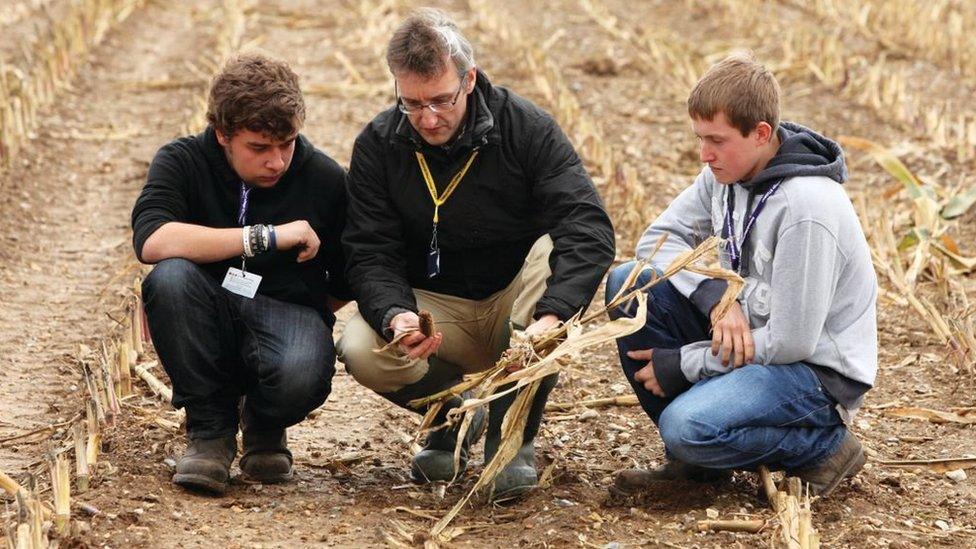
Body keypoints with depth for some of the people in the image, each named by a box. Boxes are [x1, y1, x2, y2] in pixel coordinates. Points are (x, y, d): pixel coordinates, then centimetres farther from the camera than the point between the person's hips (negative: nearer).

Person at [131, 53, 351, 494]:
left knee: (302, 374, -37)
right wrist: (266, 236, -24)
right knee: (170, 277, -33)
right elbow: (150, 240, -25)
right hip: (206, 332, 1)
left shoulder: (325, 179, -1)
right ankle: (210, 430, -13)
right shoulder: (183, 161, -4)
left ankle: (264, 427, 5)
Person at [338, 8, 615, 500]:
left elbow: (589, 229, -27)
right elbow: (369, 255, -12)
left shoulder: (525, 128, -15)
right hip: (434, 309, 1)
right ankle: (452, 414, 6)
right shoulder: (378, 145, -8)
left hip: (517, 298, -1)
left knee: (554, 251, -33)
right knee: (361, 351, -30)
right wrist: (395, 316, -35)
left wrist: (550, 317, -43)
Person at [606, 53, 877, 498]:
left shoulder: (806, 207, -28)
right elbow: (659, 237, 4)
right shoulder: (725, 172, -3)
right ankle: (693, 458, 2)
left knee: (688, 428, -31)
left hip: (818, 370, -8)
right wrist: (714, 294, -17)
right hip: (748, 335, 9)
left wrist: (684, 364, -17)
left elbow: (791, 342, -25)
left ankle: (823, 446, -3)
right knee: (627, 285, -8)